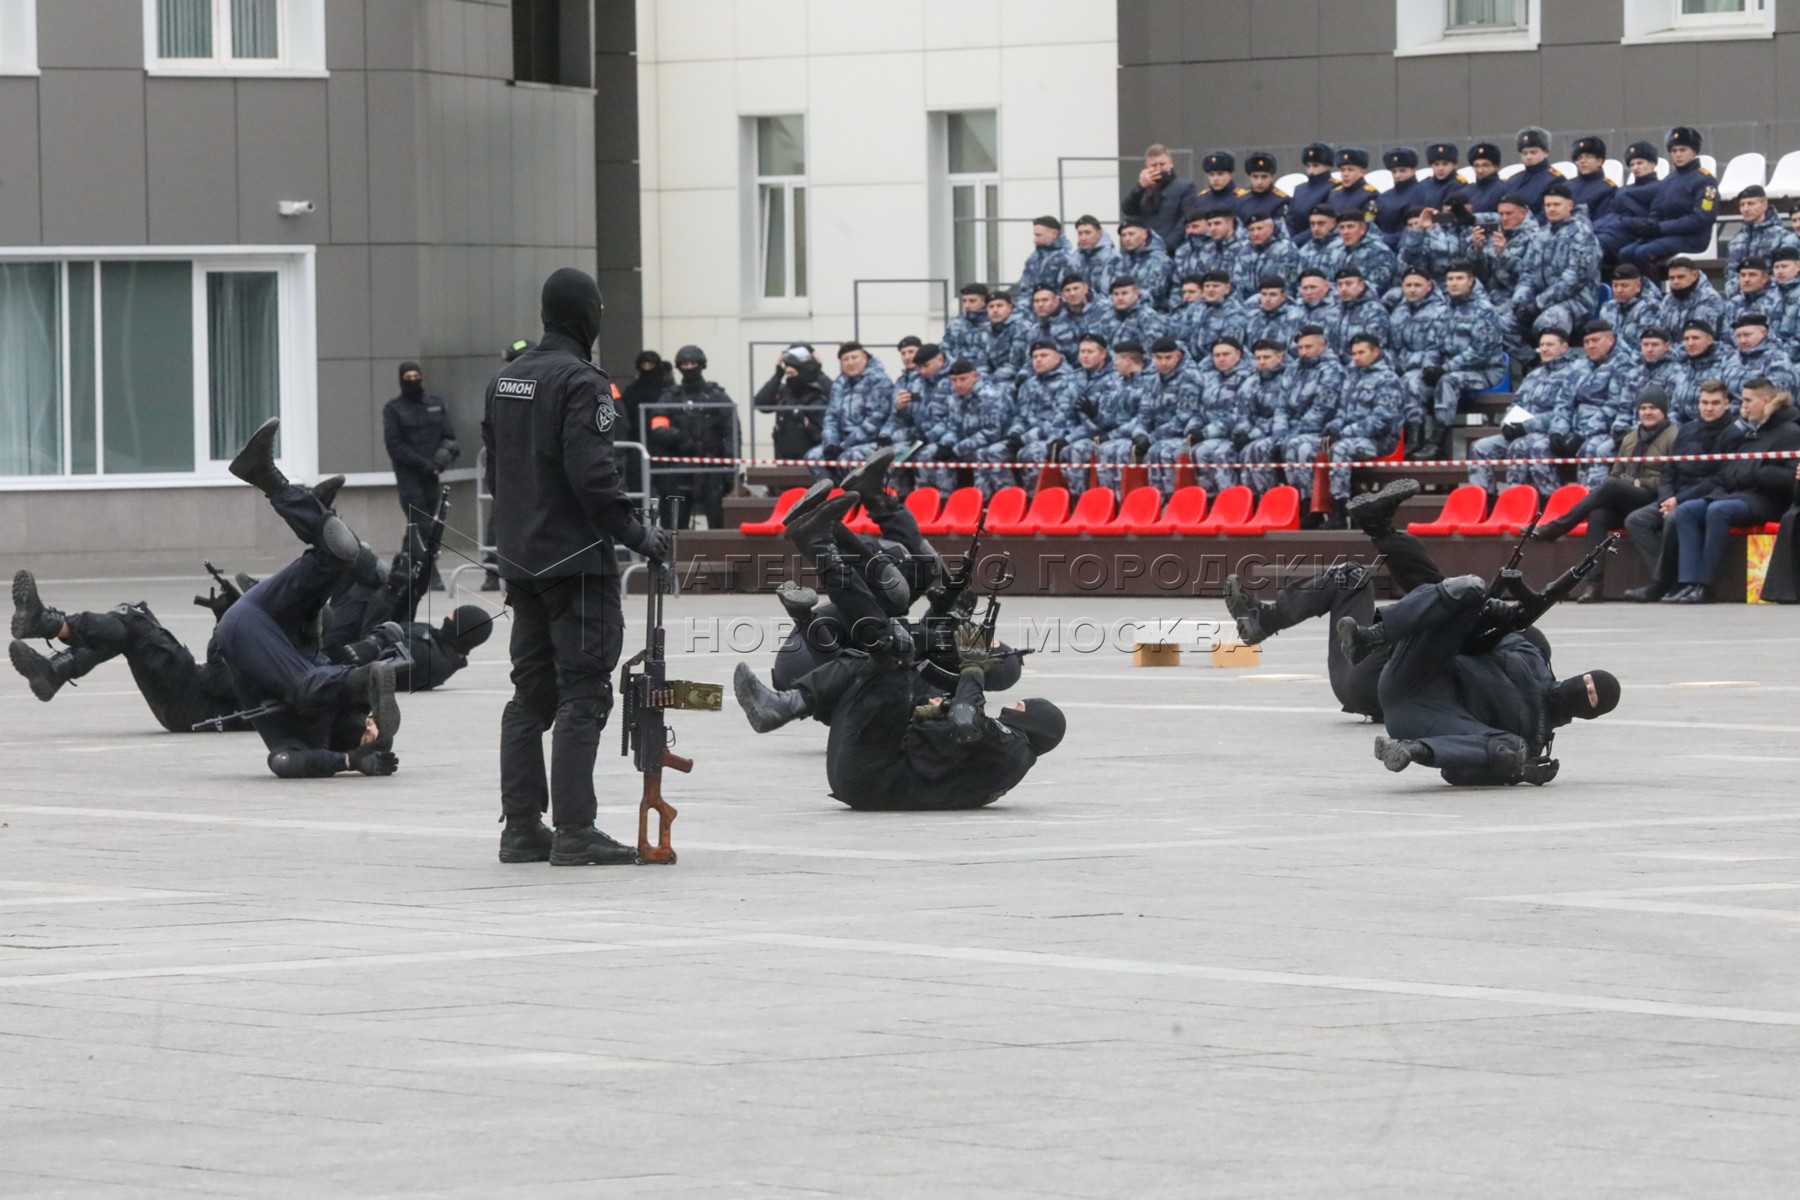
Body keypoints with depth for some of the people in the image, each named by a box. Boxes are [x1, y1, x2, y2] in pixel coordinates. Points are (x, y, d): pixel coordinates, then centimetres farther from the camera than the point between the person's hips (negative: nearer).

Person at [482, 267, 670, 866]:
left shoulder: (506, 379, 13)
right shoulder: (580, 382, -14)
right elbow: (591, 474, -21)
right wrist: (637, 534, -13)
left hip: (519, 561, 8)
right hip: (576, 558, -8)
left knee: (530, 692, 13)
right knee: (582, 694, -7)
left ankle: (521, 827, 13)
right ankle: (574, 832, -10)